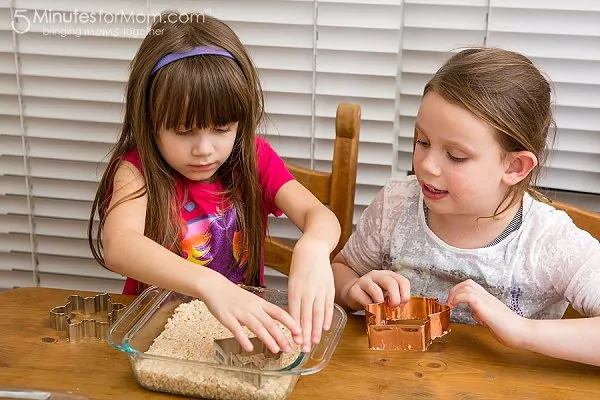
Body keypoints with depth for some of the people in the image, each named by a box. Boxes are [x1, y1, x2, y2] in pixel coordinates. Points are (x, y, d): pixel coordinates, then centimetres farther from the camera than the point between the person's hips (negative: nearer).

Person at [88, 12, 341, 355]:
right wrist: (210, 285, -48)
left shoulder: (253, 158, -3)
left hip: (245, 323, 3)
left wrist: (313, 248, -41)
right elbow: (118, 246, -32)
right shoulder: (138, 168, -13)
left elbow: (320, 215, -17)